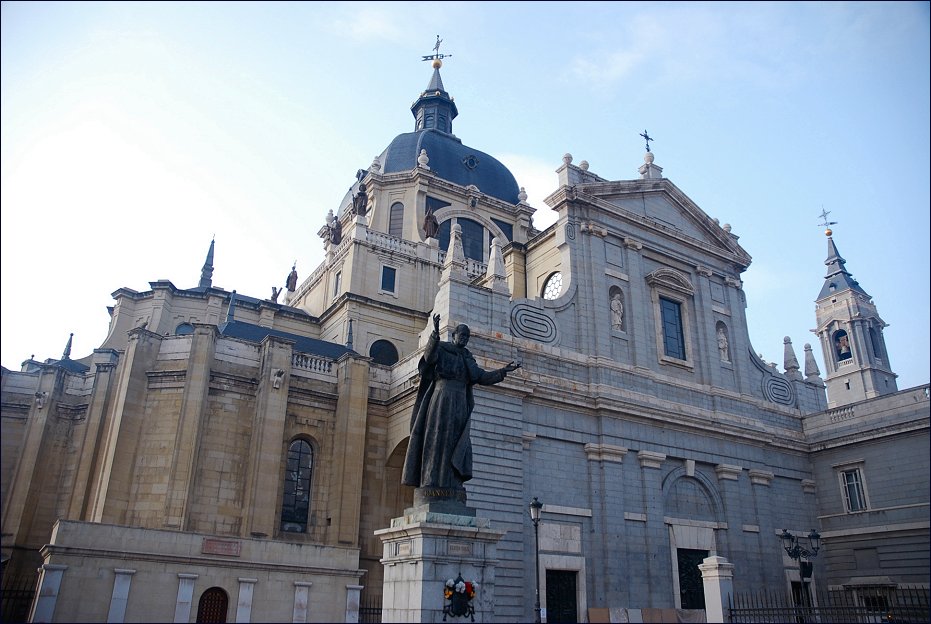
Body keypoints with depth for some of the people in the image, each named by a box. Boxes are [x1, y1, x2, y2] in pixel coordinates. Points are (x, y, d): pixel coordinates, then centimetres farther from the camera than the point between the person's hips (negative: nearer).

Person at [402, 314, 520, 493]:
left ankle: (452, 483, -6)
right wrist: (435, 333, -31)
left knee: (456, 441, -2)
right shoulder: (441, 349, 6)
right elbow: (429, 357, -17)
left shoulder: (467, 358, 23)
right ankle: (434, 480, -15)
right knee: (439, 438, -12)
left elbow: (482, 377, 20)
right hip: (442, 399, -6)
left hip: (460, 403, 6)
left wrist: (504, 371, 11)